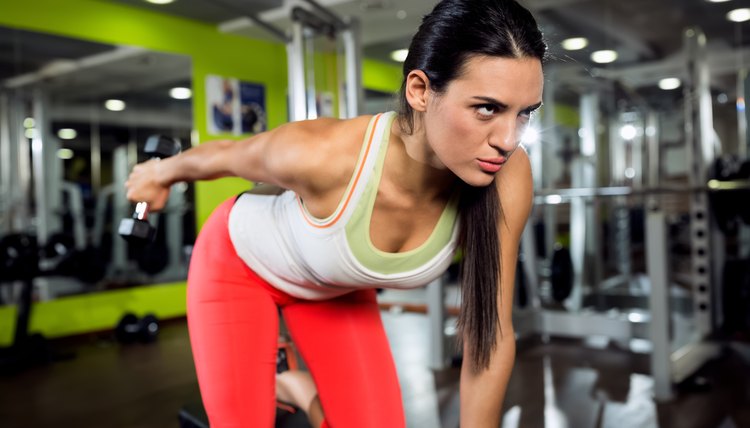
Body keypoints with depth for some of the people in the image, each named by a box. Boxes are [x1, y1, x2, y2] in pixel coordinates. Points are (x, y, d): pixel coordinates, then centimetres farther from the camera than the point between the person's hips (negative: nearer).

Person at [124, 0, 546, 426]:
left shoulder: (507, 178, -31)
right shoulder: (322, 155, -40)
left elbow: (491, 335, -19)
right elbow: (225, 155, -16)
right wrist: (160, 174, 5)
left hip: (337, 286, 3)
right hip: (240, 263, -3)